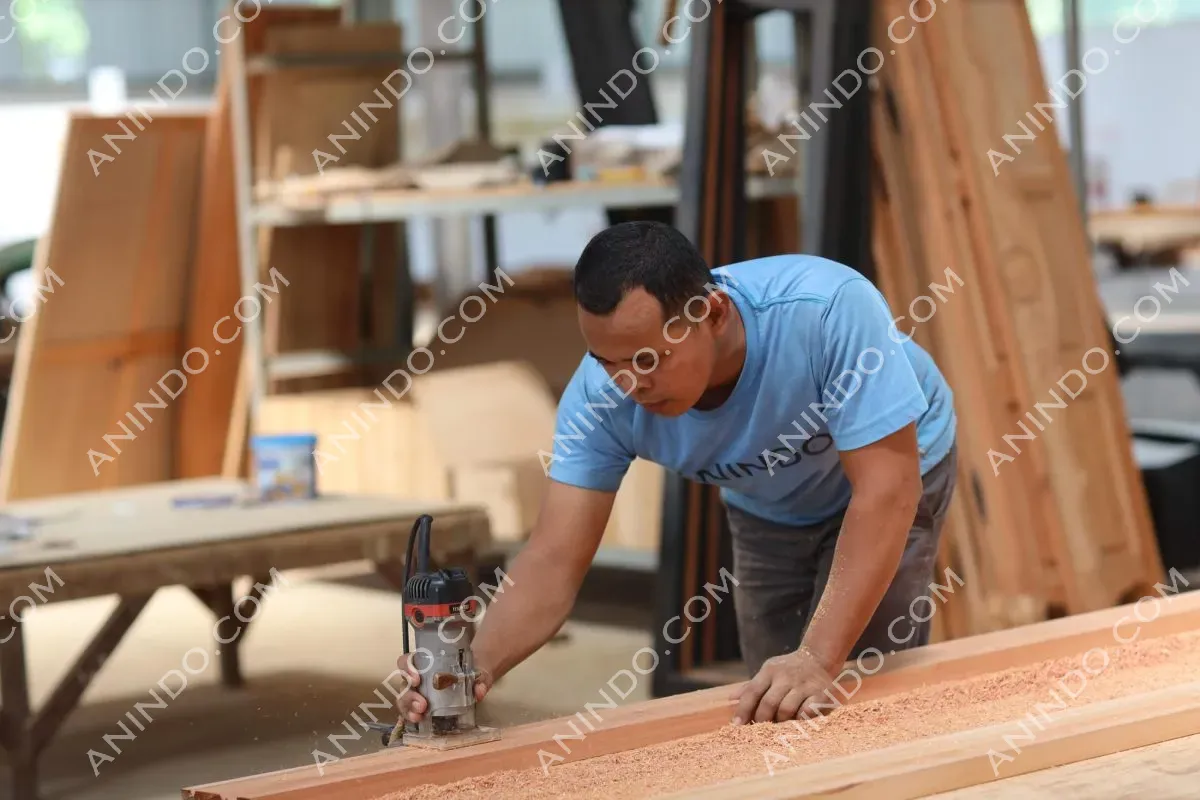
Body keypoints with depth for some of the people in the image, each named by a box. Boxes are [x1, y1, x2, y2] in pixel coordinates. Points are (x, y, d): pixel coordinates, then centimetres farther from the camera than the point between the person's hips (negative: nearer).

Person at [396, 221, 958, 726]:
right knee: (775, 710, 3)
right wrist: (478, 661, -50)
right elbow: (554, 560, -30)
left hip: (888, 467, -4)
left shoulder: (827, 309, -42)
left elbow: (886, 489, -41)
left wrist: (818, 658, -48)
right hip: (767, 510, 4)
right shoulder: (601, 394, -30)